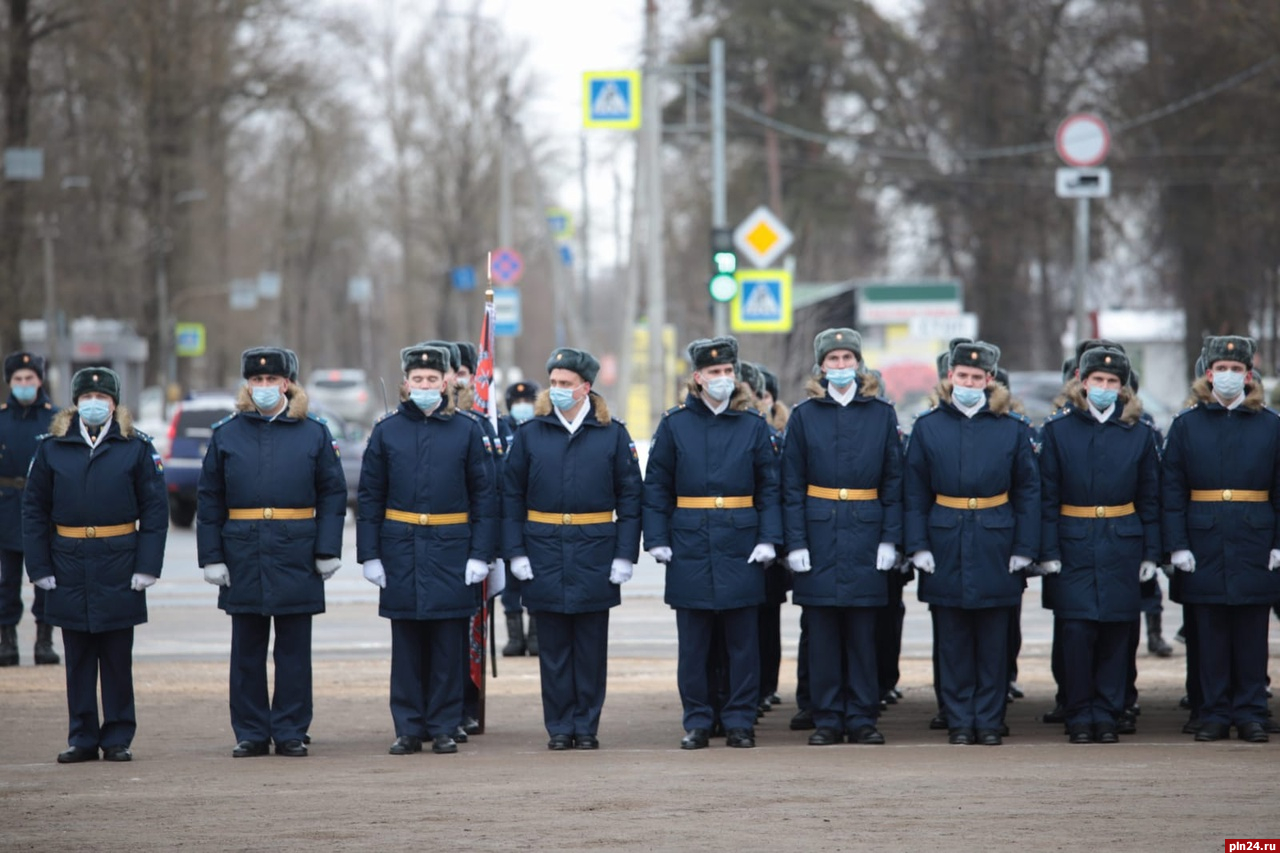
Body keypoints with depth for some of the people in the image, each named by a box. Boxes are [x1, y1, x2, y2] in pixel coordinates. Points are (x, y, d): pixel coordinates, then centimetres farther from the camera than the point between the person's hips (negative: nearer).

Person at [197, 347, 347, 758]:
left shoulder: (314, 433, 5)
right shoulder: (226, 434, 7)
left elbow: (333, 493, 4)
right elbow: (209, 500, 7)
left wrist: (328, 551, -4)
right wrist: (212, 556, 0)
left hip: (296, 555, -1)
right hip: (243, 557, 1)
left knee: (294, 649, 3)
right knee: (247, 650, 5)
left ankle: (290, 732, 9)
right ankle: (251, 734, 12)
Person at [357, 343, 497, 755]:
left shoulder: (466, 431, 3)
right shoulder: (386, 431, 5)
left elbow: (484, 495, 3)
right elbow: (370, 497, 6)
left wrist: (480, 554, -4)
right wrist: (369, 555, 0)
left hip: (451, 551, -1)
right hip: (401, 550, 1)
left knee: (448, 645, 2)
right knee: (407, 645, 4)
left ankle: (444, 729, 9)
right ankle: (409, 729, 10)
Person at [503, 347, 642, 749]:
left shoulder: (612, 434, 2)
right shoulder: (530, 433, 4)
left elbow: (630, 496, 3)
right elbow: (512, 496, 5)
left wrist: (625, 555, -3)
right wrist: (515, 552, -3)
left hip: (594, 552, -1)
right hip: (545, 553, 1)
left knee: (591, 644, 4)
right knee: (553, 644, 4)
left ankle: (587, 726, 12)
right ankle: (559, 727, 10)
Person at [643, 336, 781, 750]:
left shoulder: (753, 425, 6)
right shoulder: (675, 424, 4)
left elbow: (770, 487, 6)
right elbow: (656, 486, 6)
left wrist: (768, 540, -4)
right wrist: (657, 540, -3)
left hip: (741, 545, 0)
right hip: (690, 544, 0)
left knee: (743, 638, 2)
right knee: (693, 641, 3)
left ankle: (740, 721, 9)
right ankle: (697, 722, 10)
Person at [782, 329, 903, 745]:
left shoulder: (882, 414, 5)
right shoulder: (805, 415, 4)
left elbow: (894, 481, 5)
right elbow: (792, 486, 2)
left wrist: (890, 538, -3)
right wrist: (795, 541, -6)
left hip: (865, 535, 0)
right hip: (819, 533, 0)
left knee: (862, 631, 3)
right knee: (822, 631, 2)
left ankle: (862, 719, 8)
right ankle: (827, 719, 8)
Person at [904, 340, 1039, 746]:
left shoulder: (1012, 429, 3)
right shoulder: (928, 427, 3)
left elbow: (1028, 491, 5)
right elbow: (915, 493, 4)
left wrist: (1024, 548, -2)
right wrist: (918, 545, -4)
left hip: (995, 545, 0)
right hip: (946, 545, 0)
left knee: (993, 640, 3)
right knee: (953, 639, 3)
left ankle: (989, 721, 10)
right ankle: (959, 722, 10)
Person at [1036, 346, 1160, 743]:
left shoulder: (1138, 433, 6)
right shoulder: (1058, 429, 2)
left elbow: (1150, 498, 9)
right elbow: (1047, 496, 0)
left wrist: (1151, 553, 4)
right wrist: (1048, 551, -7)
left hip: (1122, 546, 1)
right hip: (1074, 545, -1)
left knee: (1116, 632, 2)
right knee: (1076, 631, -7)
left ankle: (1107, 716, 9)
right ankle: (1080, 717, 2)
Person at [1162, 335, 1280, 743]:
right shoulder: (1186, 424, 5)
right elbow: (1173, 490, 2)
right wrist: (1177, 544, -6)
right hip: (1204, 542, 0)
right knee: (1210, 632, 2)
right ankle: (1214, 714, 9)